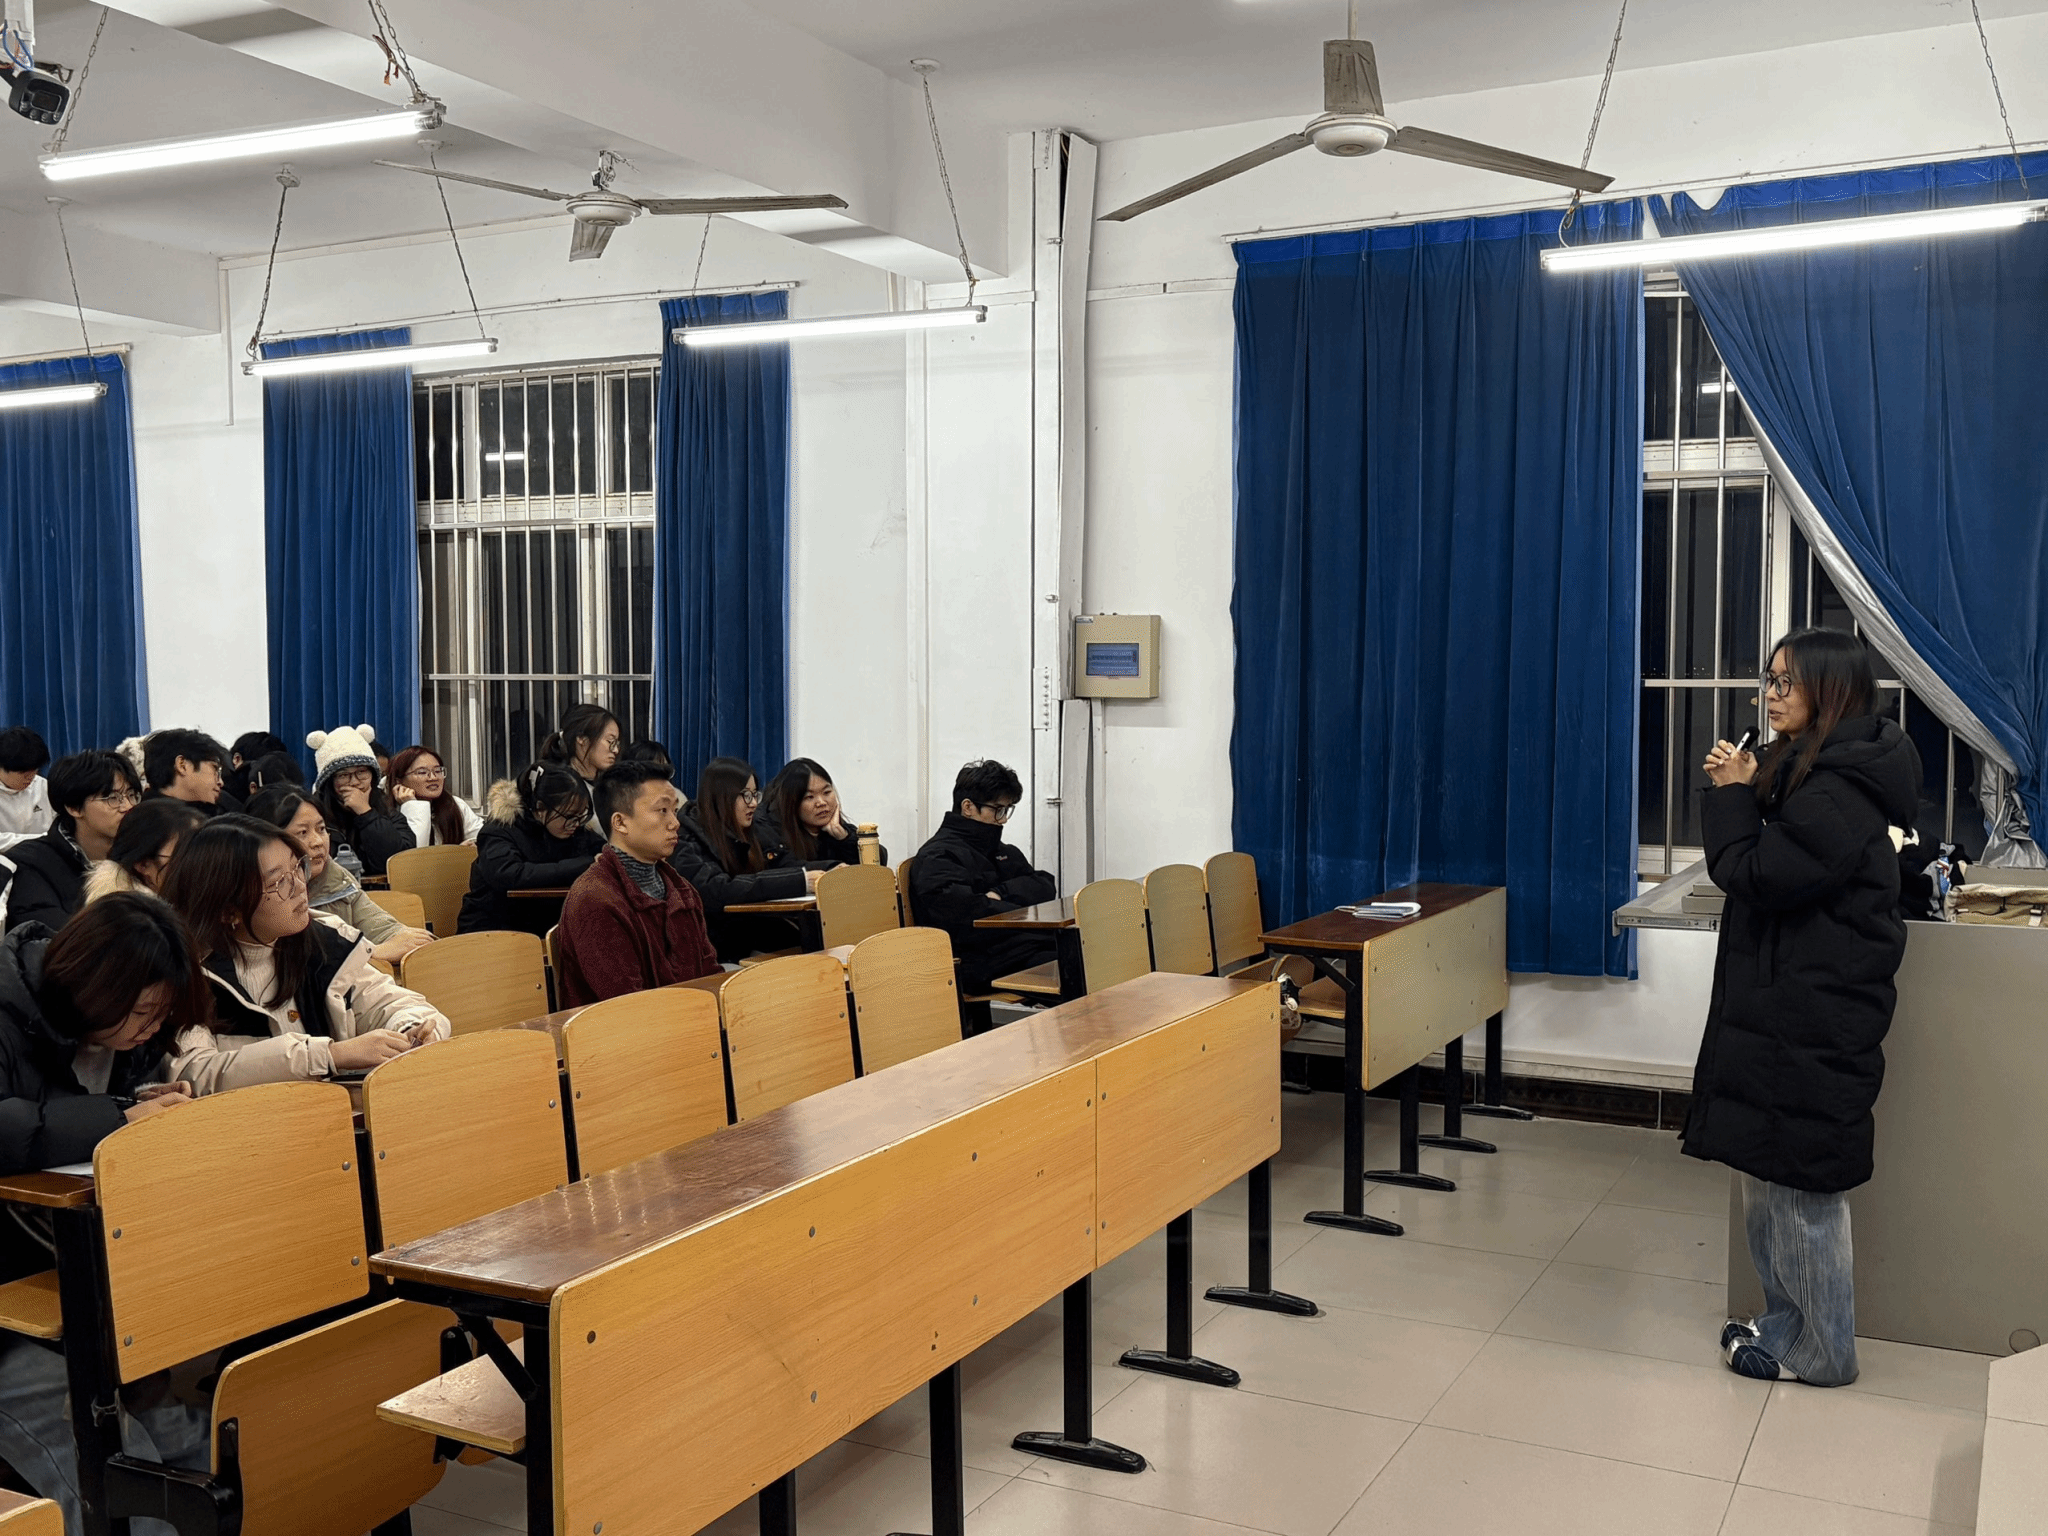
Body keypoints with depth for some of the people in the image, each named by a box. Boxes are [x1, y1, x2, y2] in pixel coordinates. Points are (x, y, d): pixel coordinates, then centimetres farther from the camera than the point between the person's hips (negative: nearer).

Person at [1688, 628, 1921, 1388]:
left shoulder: (1840, 791, -19)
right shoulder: (1810, 769, 13)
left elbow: (1756, 877, -20)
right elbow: (1769, 870, 14)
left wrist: (1734, 796, -9)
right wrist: (1743, 793, 1)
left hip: (1811, 1020, -10)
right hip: (1786, 1005, 10)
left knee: (1795, 1182, -1)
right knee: (1777, 1174, 16)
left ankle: (1818, 1351, 12)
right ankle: (1793, 1320, 27)